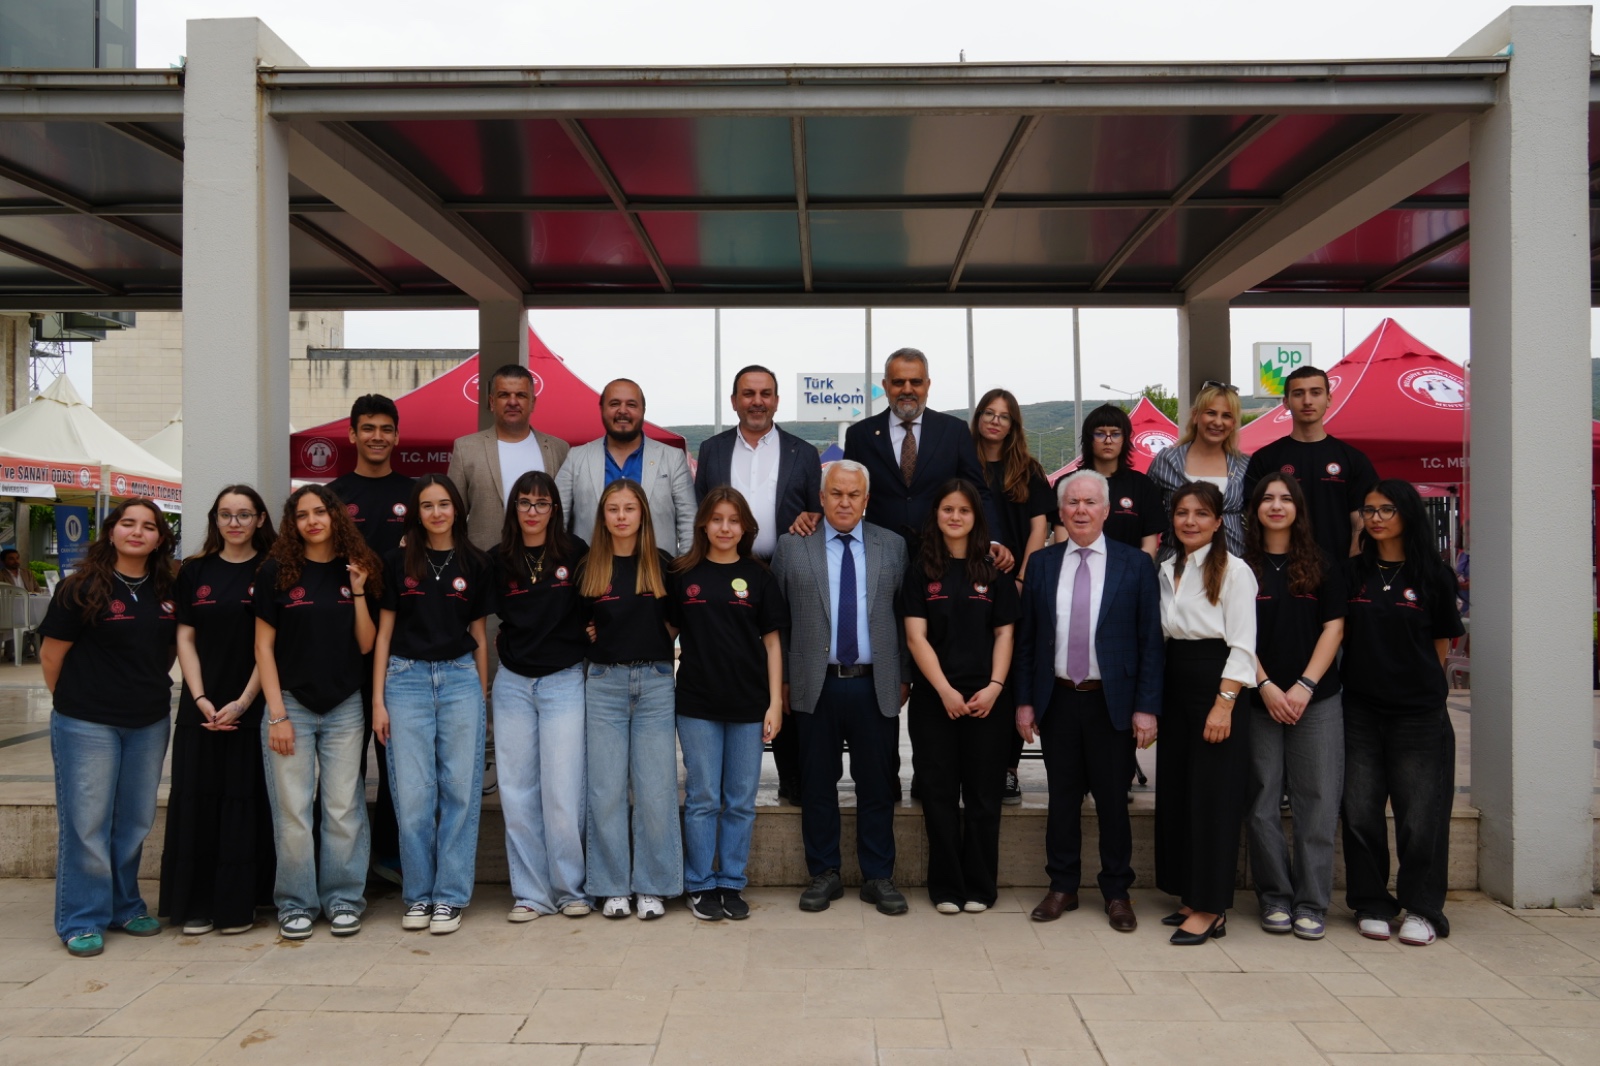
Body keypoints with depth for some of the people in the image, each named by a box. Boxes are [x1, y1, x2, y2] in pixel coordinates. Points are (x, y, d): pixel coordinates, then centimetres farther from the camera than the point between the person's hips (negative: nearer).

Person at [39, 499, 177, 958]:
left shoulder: (167, 592, 5)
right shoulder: (83, 588, -8)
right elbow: (51, 655, -4)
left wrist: (150, 690, 9)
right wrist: (74, 702, 2)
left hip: (149, 724, 5)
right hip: (88, 726, -4)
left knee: (135, 821, 13)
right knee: (87, 822, 2)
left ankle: (125, 906, 28)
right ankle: (82, 920, 13)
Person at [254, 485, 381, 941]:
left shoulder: (355, 571, 6)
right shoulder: (277, 571, 0)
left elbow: (366, 644, 4)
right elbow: (264, 645, -1)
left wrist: (359, 594, -8)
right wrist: (276, 713, -7)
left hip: (344, 706, 2)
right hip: (291, 703, -1)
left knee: (344, 809, 5)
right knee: (292, 812, 2)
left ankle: (343, 899, 17)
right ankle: (296, 904, 15)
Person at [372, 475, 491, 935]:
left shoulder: (474, 563, 7)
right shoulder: (398, 562, 5)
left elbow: (478, 633, 11)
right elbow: (383, 632, 6)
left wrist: (483, 695, 9)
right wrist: (378, 699, 1)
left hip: (460, 677, 1)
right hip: (407, 678, 0)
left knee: (460, 789, 1)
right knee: (413, 793, 0)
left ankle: (450, 895, 11)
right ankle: (418, 894, 14)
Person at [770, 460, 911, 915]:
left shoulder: (893, 547, 7)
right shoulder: (792, 546, 4)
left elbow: (904, 616, 8)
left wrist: (903, 679, 5)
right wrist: (781, 681, 2)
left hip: (876, 686, 1)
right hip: (815, 686, 0)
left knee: (877, 786, 7)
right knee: (817, 785, 7)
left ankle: (878, 877, 19)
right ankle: (824, 874, 21)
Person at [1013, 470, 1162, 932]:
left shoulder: (1135, 565, -1)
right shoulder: (1042, 564, 5)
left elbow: (1150, 641, -2)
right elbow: (1025, 638, 7)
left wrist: (1147, 707, -8)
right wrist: (1024, 701, 2)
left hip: (1112, 702, -2)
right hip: (1057, 700, 2)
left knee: (1112, 800, 7)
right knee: (1062, 797, 10)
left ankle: (1117, 893, 22)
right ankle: (1062, 886, 24)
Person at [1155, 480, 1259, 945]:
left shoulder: (1234, 570, -7)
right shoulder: (1166, 570, 12)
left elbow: (1242, 644, -12)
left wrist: (1224, 704, -18)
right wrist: (1152, 698, 6)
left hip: (1215, 687, -7)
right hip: (1174, 687, 7)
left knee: (1212, 797, -4)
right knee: (1175, 792, 9)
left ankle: (1210, 910, 4)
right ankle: (1189, 895, 21)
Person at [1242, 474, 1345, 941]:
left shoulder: (1322, 565, 8)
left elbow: (1333, 627, 3)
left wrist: (1305, 685, -7)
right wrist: (1266, 686, -10)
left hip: (1316, 699, 1)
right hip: (1258, 699, 0)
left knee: (1317, 802, 0)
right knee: (1261, 804, 2)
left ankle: (1311, 903, 9)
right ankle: (1275, 898, 14)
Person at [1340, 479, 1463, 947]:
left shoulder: (1434, 575, 1)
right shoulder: (1353, 572, 6)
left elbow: (1442, 643, 9)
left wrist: (1417, 681, 9)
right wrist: (1369, 672, 4)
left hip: (1418, 712, -2)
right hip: (1360, 710, 2)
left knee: (1420, 814, 2)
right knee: (1360, 811, 4)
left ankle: (1421, 909, 16)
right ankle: (1372, 905, 17)